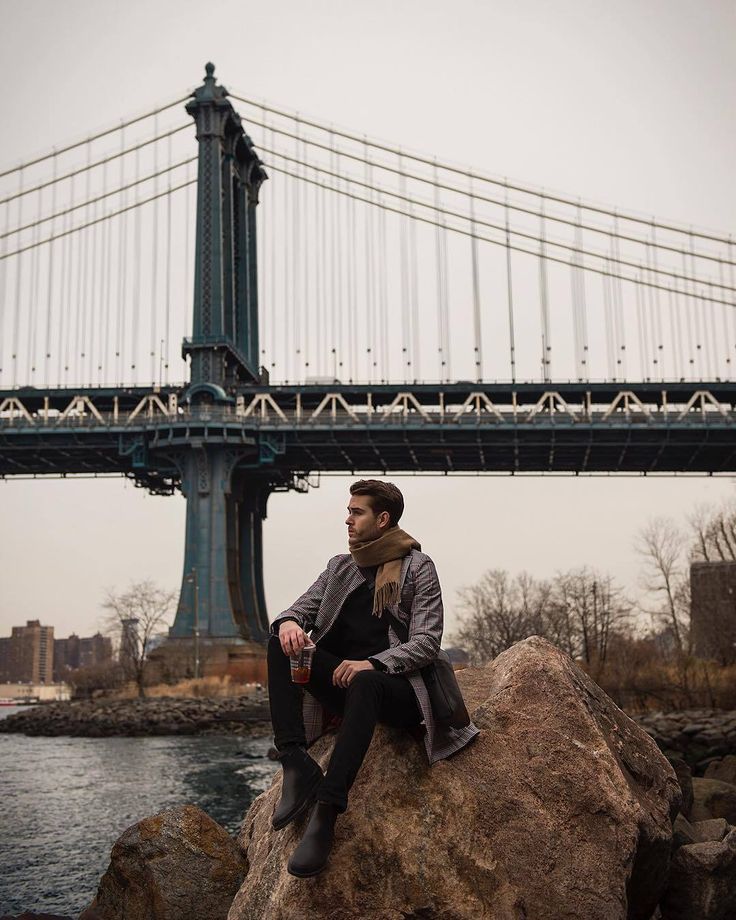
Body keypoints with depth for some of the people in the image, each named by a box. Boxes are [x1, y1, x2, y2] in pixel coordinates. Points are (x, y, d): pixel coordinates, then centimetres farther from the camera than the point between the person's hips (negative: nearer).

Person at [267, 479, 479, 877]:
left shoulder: (418, 567, 2)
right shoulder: (340, 566, 18)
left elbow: (427, 642, -7)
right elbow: (300, 608, 11)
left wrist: (373, 664, -24)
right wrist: (288, 622, -15)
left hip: (396, 688, -5)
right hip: (341, 682, 5)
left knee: (363, 683, -40)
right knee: (281, 644, -19)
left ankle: (325, 815, -49)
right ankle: (297, 766, -33)